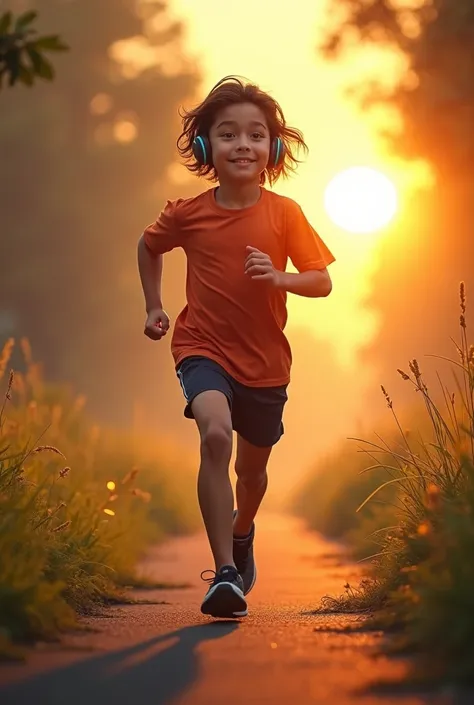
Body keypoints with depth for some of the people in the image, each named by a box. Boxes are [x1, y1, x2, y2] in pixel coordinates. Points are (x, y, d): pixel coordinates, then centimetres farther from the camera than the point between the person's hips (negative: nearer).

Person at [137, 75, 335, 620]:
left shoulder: (285, 213, -8)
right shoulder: (187, 214, -7)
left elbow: (322, 282, -6)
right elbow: (148, 247, 14)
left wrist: (278, 278, -24)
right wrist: (154, 307, 11)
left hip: (264, 360, 2)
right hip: (203, 348, -2)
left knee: (252, 471, 18)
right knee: (215, 435, -30)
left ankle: (242, 534, 54)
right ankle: (225, 573, -30)